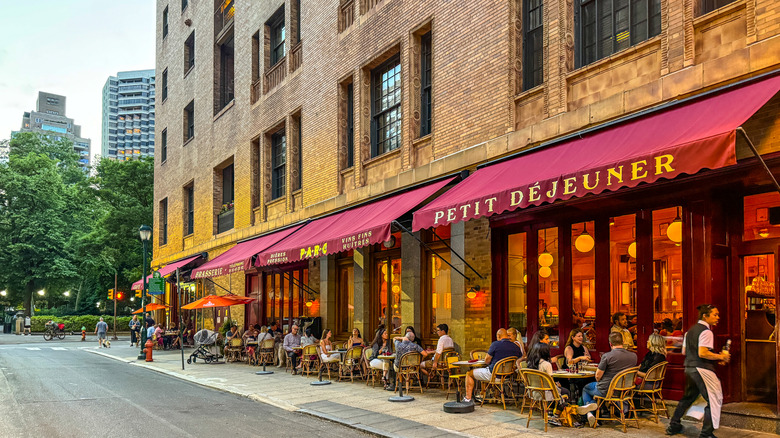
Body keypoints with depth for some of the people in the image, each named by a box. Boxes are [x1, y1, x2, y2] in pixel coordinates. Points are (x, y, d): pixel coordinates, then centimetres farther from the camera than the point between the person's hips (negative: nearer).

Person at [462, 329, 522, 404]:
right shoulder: (516, 347, 1)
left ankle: (468, 398, 13)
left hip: (493, 374, -7)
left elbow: (486, 361, -10)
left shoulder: (495, 344, -15)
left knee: (470, 374, 12)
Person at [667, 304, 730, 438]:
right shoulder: (706, 331, -13)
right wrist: (720, 357, -12)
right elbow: (702, 353, -23)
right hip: (701, 369, -10)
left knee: (688, 397, 22)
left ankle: (673, 426, 29)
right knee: (714, 398, -5)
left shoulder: (691, 330, 15)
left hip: (689, 367, 10)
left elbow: (684, 351, 20)